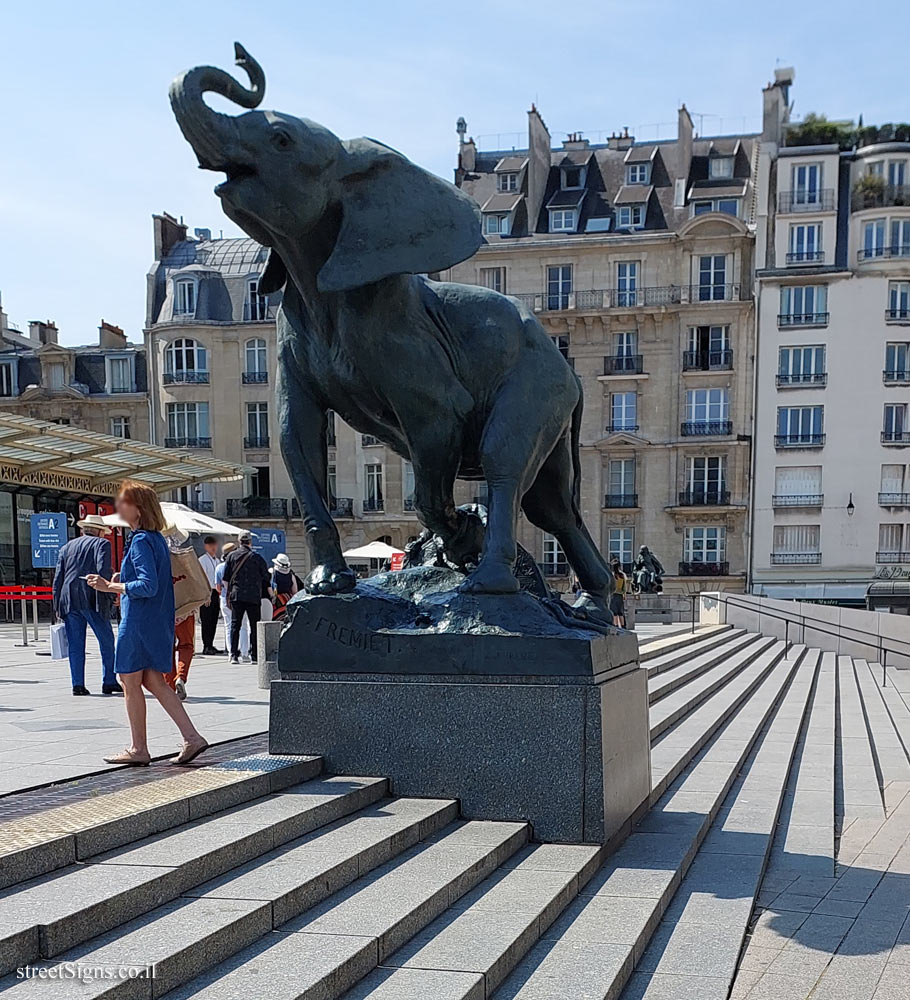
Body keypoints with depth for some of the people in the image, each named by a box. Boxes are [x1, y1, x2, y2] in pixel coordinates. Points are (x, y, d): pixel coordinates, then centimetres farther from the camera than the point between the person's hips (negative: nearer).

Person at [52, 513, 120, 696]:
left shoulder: (66, 547, 20)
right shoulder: (102, 544, 7)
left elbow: (58, 578, 14)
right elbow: (103, 569, -10)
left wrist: (58, 607, 14)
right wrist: (108, 593, -7)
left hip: (69, 600, 4)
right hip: (92, 599, -4)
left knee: (75, 645, 7)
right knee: (107, 642, 5)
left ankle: (78, 684, 4)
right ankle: (109, 682, 5)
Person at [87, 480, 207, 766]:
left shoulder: (141, 541, -17)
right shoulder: (157, 539, 12)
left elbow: (148, 586, -24)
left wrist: (110, 587, -20)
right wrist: (118, 585, 20)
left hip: (138, 622, -9)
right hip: (159, 622, 9)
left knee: (131, 683, 3)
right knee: (154, 682, 12)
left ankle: (138, 749, 11)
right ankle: (192, 737, 7)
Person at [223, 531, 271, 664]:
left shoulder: (231, 556, 6)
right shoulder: (257, 558, 1)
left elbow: (225, 579, 7)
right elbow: (266, 579, 4)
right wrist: (271, 595, 14)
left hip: (236, 596, 2)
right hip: (254, 597, -2)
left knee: (235, 625, 5)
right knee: (255, 626, 4)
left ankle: (234, 655, -2)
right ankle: (255, 656, 2)